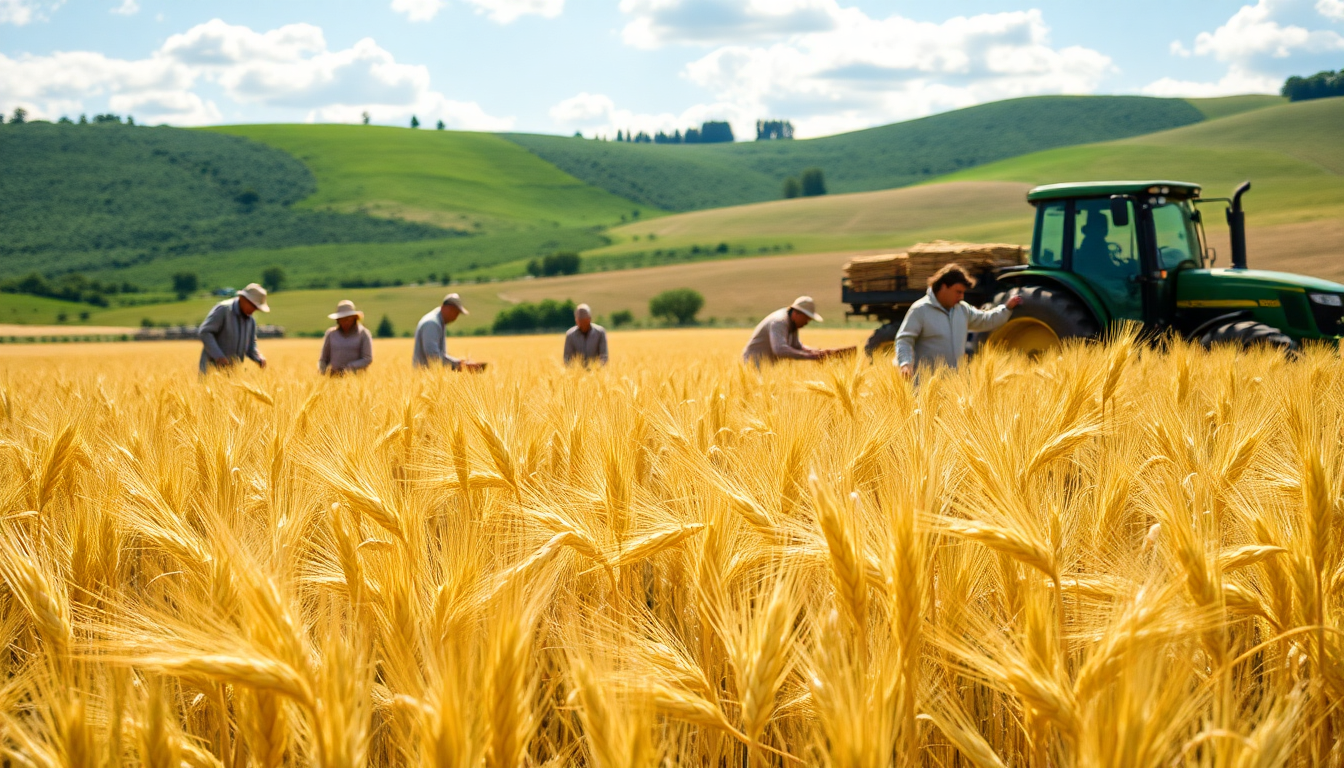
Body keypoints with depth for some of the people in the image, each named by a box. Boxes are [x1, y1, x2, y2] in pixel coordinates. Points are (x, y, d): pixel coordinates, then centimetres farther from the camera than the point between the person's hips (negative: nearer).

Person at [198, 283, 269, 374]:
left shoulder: (251, 320, 11)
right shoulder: (223, 309, -10)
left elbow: (250, 347, 16)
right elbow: (204, 332, -17)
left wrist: (260, 359, -6)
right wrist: (218, 356, -27)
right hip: (213, 366, -7)